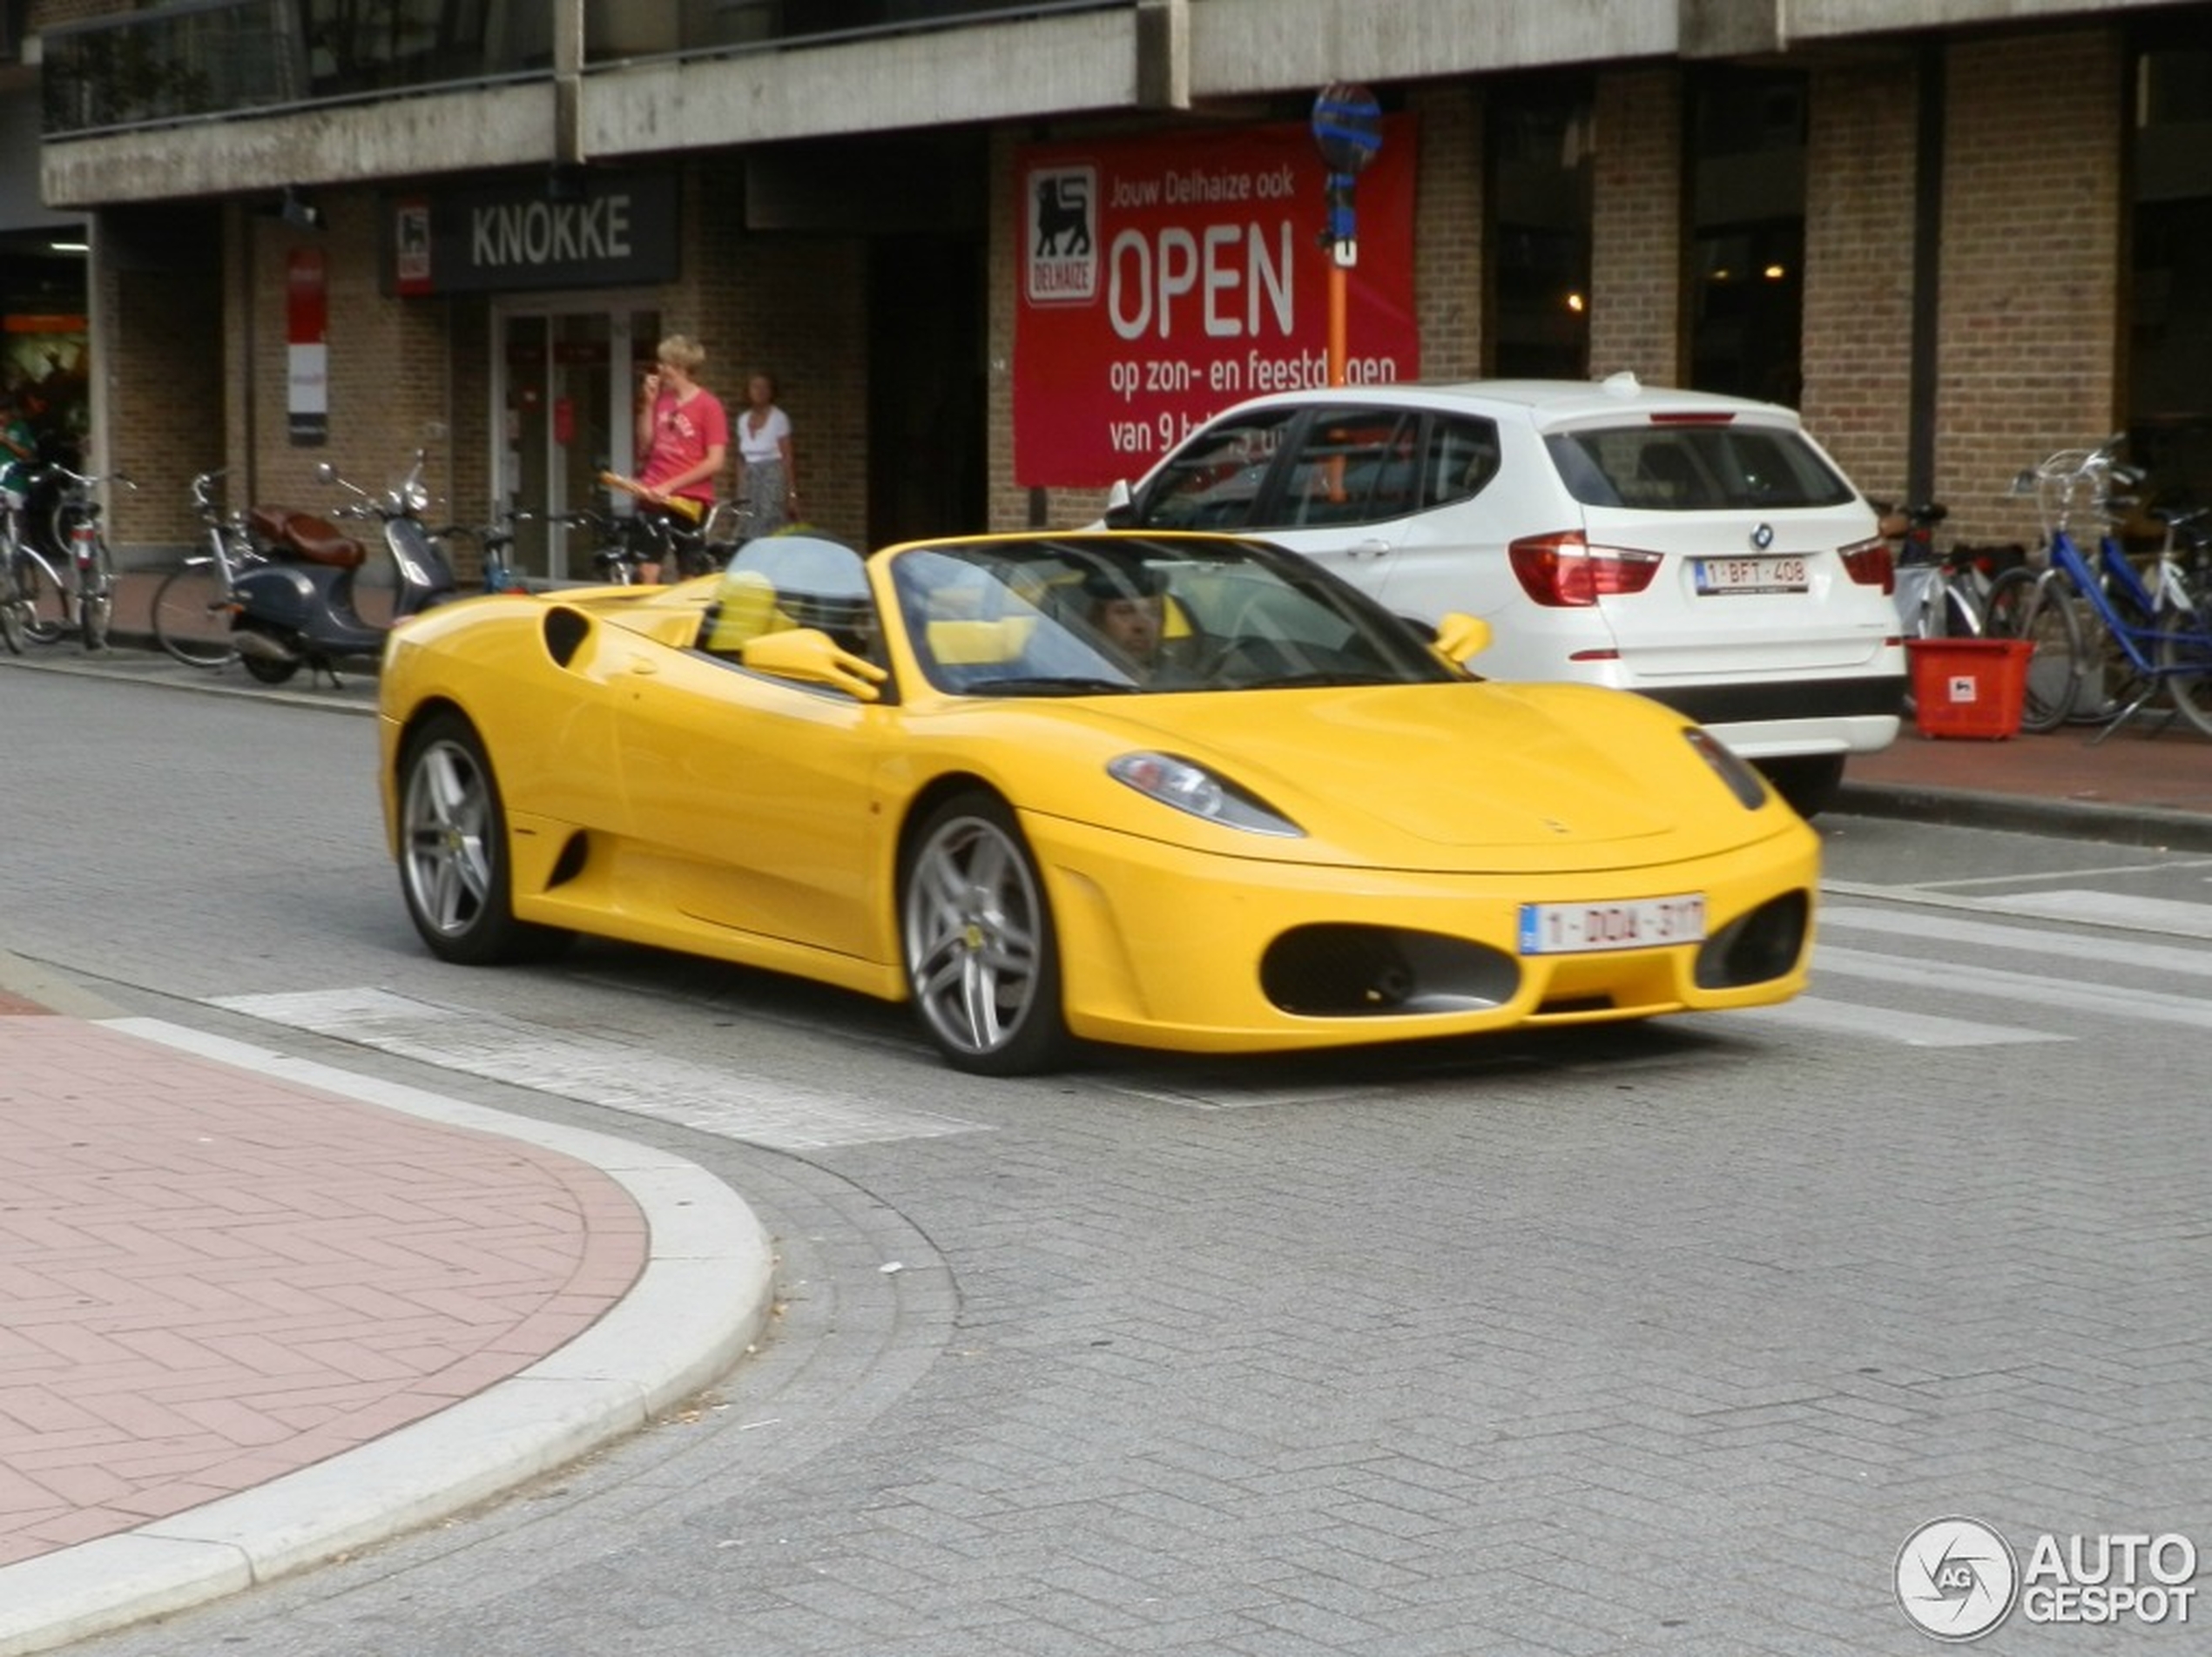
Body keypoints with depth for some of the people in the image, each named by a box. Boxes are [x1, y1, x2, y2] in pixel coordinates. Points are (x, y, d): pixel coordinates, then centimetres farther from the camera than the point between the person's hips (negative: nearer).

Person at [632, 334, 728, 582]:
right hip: (654, 498, 4)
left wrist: (671, 485, -17)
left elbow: (715, 463, -12)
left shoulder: (708, 405, -8)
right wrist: (648, 404, 1)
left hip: (689, 500, -4)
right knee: (647, 573, -4)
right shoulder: (661, 401, 9)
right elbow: (645, 449, 10)